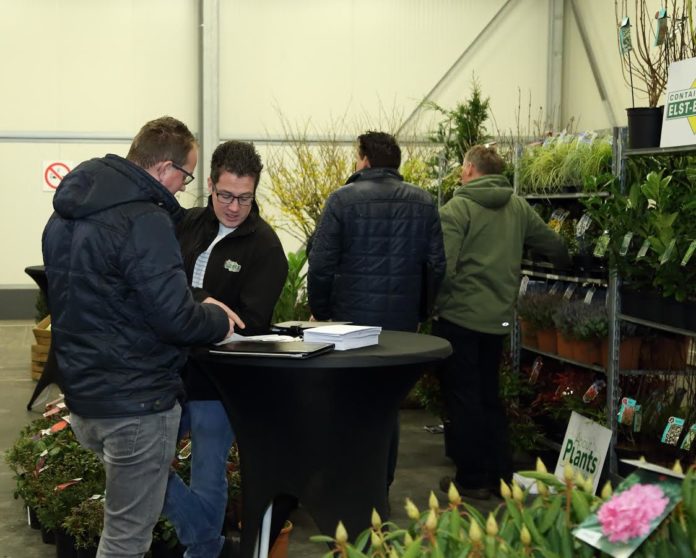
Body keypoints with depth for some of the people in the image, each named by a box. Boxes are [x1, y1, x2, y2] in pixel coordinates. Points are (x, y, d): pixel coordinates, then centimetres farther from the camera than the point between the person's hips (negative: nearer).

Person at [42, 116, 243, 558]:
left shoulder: (66, 215, 8)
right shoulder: (145, 220, -20)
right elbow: (175, 320, -24)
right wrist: (219, 319, -2)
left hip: (83, 391, 9)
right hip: (136, 401, -8)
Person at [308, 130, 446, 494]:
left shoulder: (344, 199, -7)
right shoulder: (423, 203, 3)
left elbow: (320, 265, -10)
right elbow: (436, 265, 2)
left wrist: (320, 312, 3)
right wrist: (419, 310, 13)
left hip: (351, 316, -3)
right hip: (403, 321, 3)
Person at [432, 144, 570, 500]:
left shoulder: (456, 208, -12)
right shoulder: (519, 208, 4)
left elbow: (442, 267, -21)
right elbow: (556, 248, 11)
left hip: (459, 315, -6)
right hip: (498, 318, 6)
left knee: (462, 398, 4)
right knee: (489, 396, 18)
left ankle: (472, 480, 10)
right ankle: (500, 473, 23)